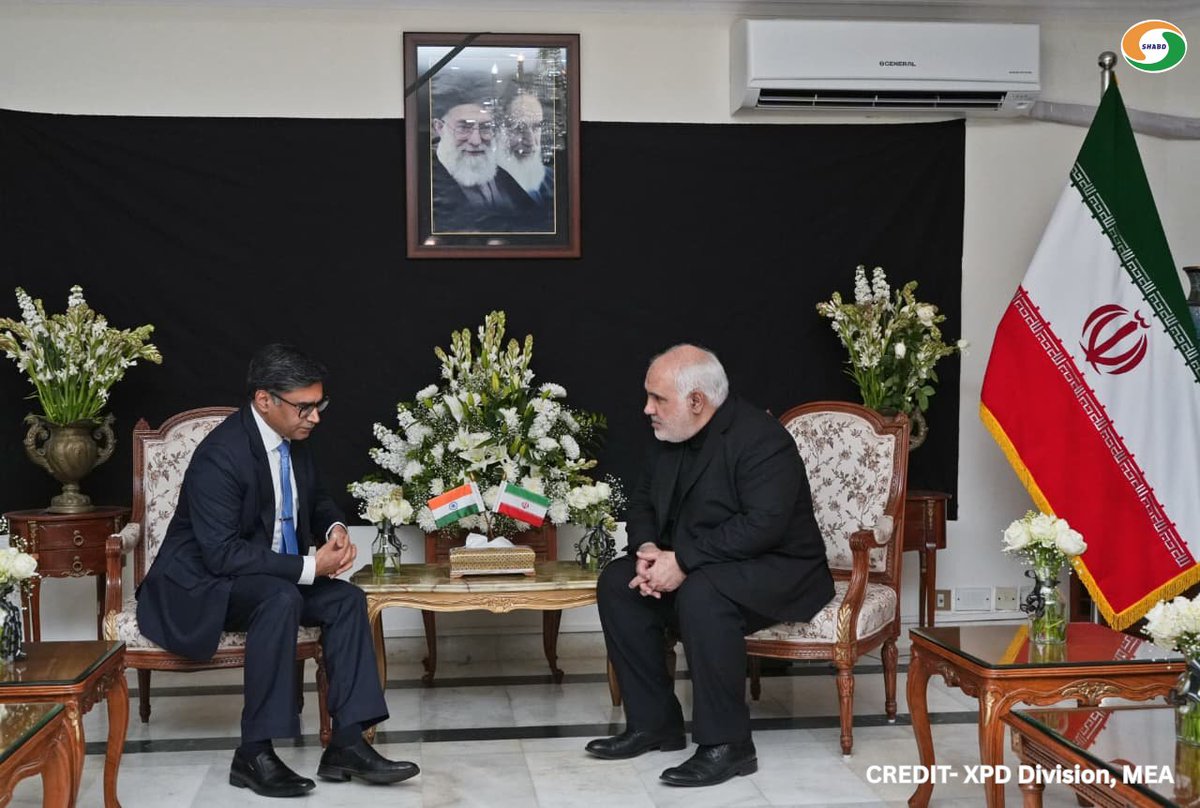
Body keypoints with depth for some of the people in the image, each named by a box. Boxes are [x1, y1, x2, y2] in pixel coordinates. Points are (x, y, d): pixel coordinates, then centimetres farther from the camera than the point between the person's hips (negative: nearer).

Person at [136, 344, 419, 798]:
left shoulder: (293, 441, -1)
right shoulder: (220, 455, -25)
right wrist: (308, 566, -28)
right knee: (281, 599, -35)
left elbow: (315, 500, 17)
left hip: (271, 577, 8)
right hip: (201, 585, -8)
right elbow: (221, 554, -30)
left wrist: (335, 529, -7)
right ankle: (254, 754, -27)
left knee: (346, 599, -13)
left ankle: (347, 743, -15)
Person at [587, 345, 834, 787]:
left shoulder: (760, 438, -21)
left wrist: (684, 561, -32)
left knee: (701, 593, -36)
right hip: (690, 568, 9)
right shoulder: (669, 438, 4)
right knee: (617, 581, -8)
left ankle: (727, 744, -25)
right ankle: (653, 722, -1)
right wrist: (647, 548, -14)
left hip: (776, 569, -9)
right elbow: (642, 504, 9)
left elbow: (763, 523, -31)